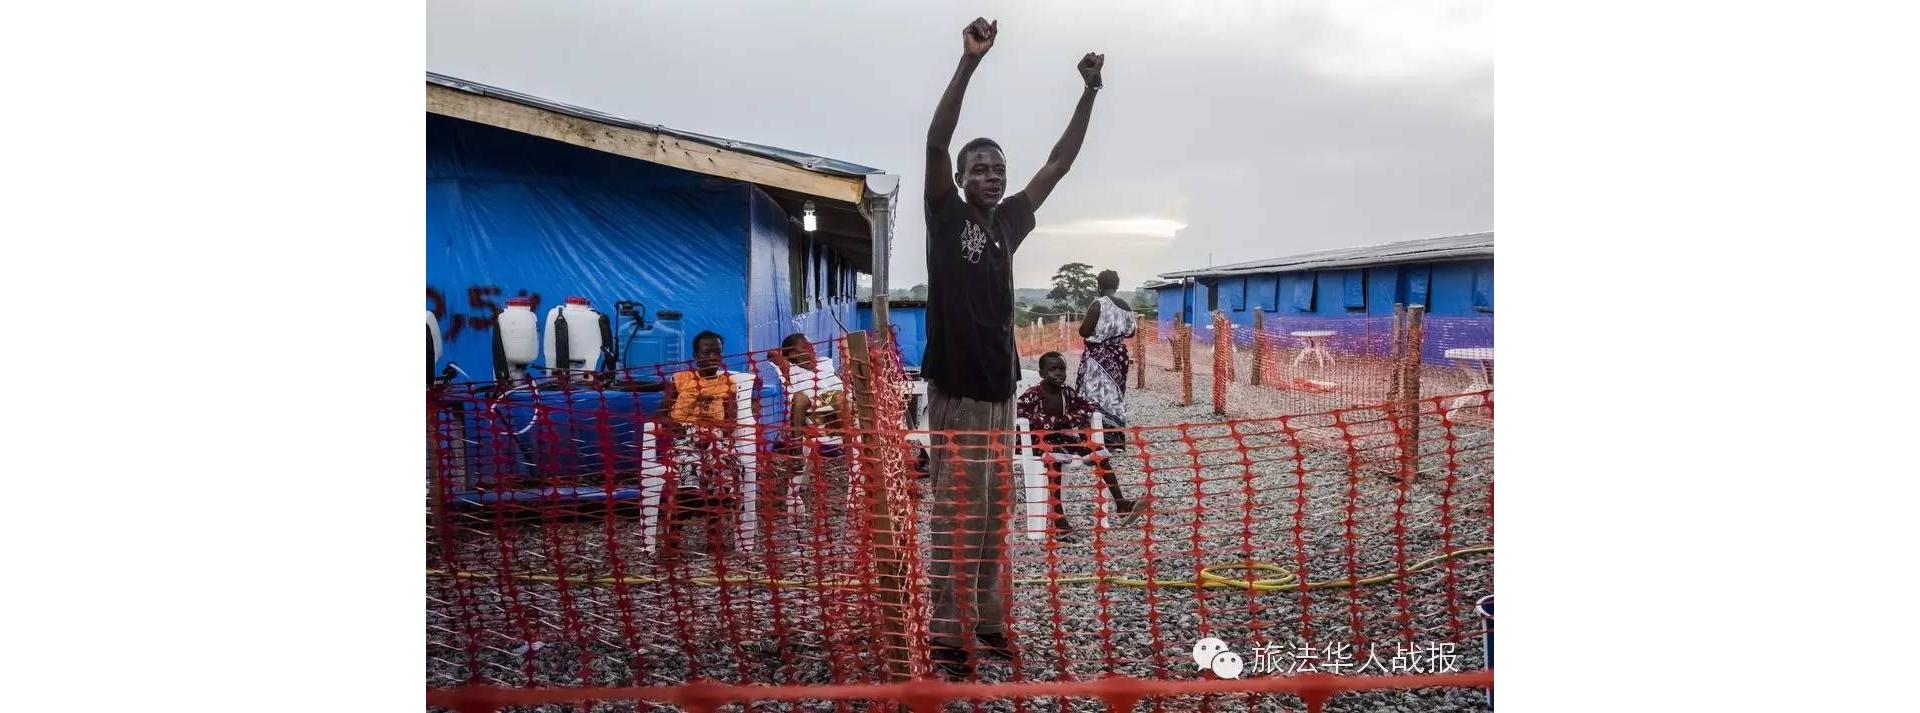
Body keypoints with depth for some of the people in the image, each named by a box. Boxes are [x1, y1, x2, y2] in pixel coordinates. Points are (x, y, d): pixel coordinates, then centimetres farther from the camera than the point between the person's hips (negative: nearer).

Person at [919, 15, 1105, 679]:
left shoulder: (1009, 223, 12)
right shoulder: (945, 217, -1)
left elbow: (1058, 163, 15)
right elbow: (935, 142, -14)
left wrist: (1089, 93, 11)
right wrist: (968, 62, -23)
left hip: (1001, 392, 6)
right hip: (954, 393, -6)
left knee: (994, 518, 11)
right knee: (956, 520, -4)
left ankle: (989, 622, 21)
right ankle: (948, 634, 3)